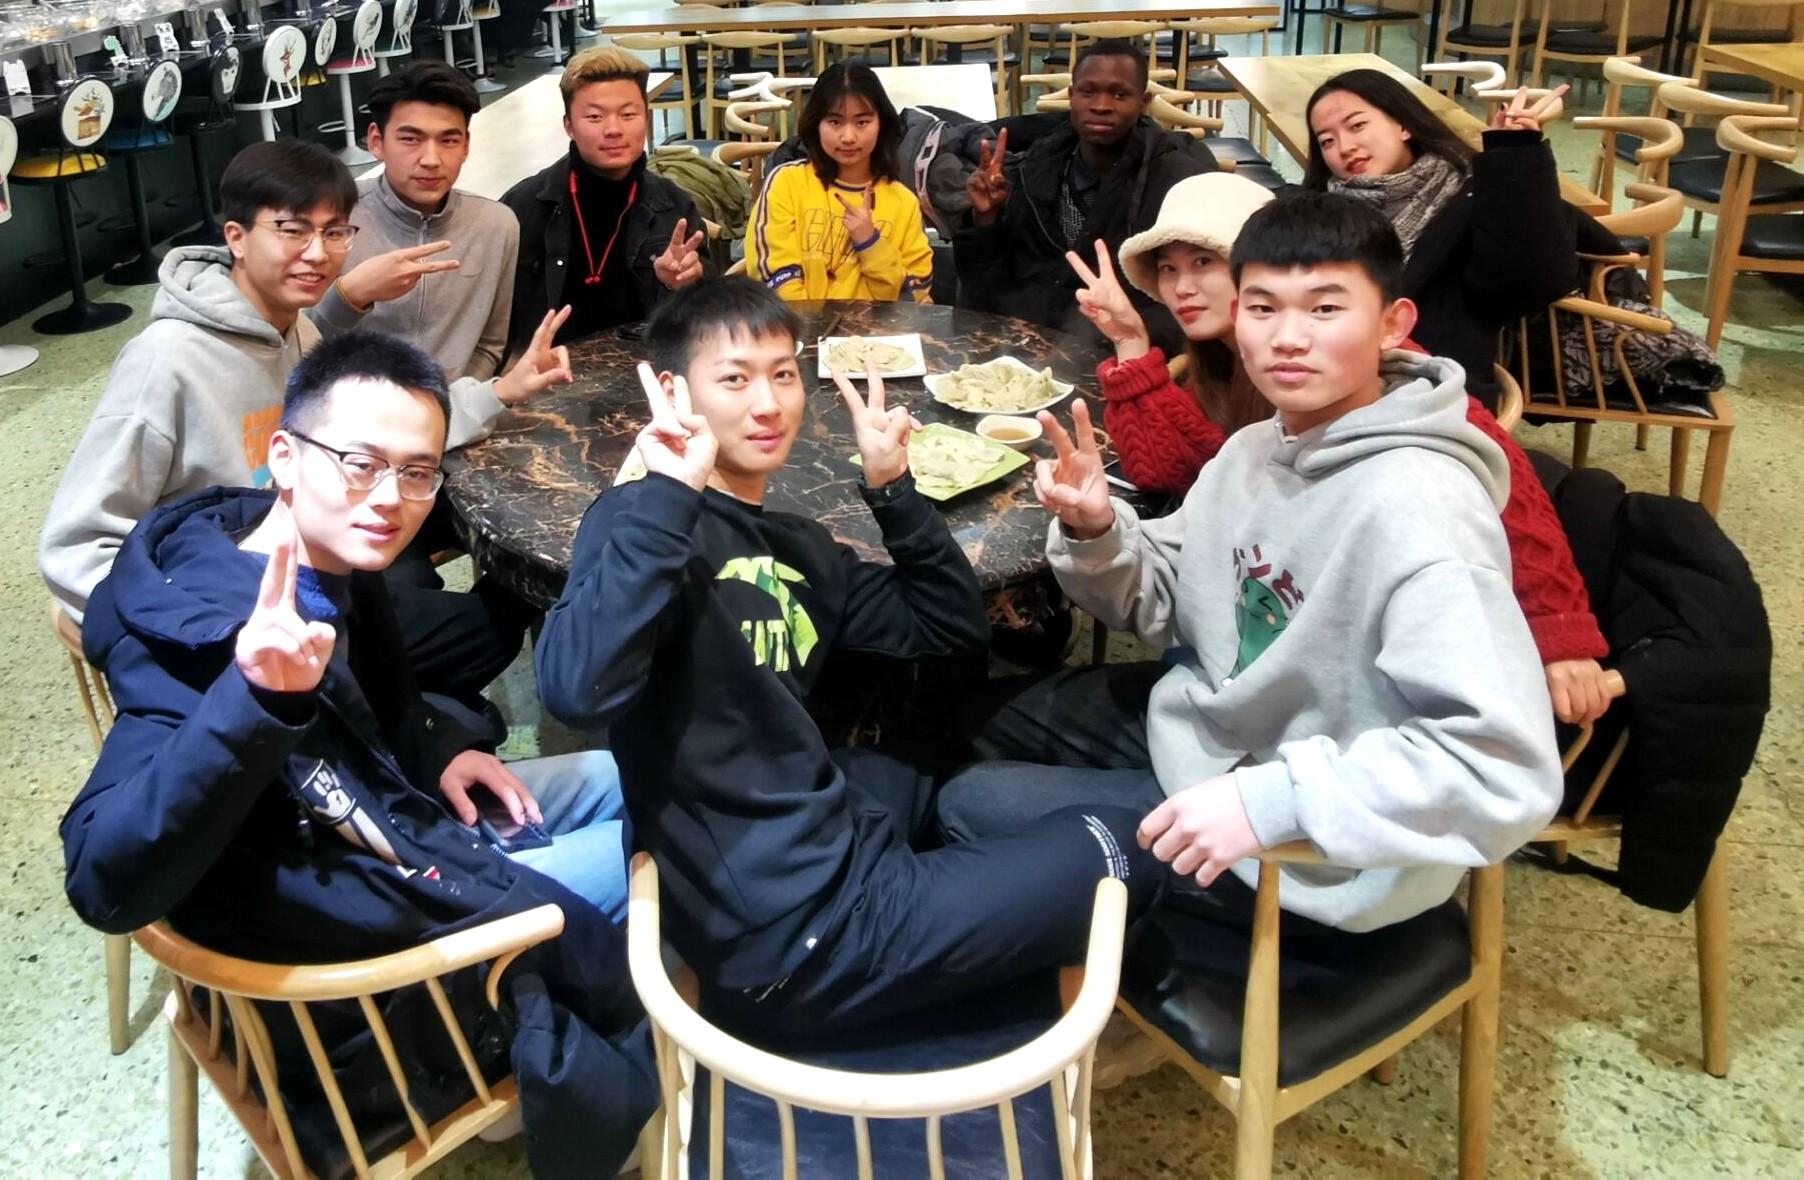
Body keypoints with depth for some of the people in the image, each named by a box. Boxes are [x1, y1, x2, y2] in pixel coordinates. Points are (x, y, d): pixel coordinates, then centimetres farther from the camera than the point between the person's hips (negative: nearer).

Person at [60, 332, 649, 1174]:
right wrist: (257, 699, -56)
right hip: (342, 933, -8)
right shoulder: (213, 637, -32)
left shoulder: (330, 558, -7)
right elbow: (106, 885, -44)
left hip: (401, 818, 8)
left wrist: (435, 752, -1)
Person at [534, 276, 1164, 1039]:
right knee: (1121, 848, 8)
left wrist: (893, 488, 8)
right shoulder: (645, 519, -12)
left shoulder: (799, 548, 11)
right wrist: (668, 494, -29)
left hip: (828, 851, 9)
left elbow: (953, 626, 19)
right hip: (796, 935, -9)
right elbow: (577, 691, -31)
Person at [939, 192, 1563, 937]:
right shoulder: (1259, 449, -4)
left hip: (1317, 856, -8)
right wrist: (1096, 534, -15)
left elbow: (1507, 766, -36)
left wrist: (1274, 800, -37)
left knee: (971, 808, -2)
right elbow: (1169, 603, 6)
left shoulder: (1412, 509, -31)